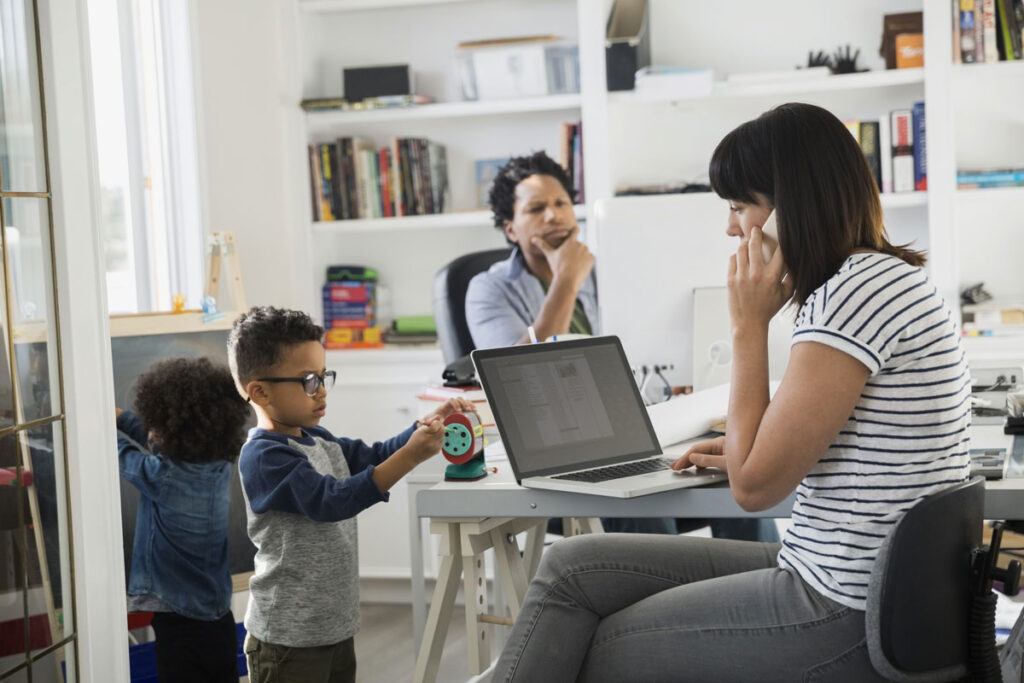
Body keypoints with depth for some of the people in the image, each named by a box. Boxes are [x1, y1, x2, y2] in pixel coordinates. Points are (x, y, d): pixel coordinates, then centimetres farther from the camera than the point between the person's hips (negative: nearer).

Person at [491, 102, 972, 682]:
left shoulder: (858, 290, -20)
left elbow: (755, 485, -18)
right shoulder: (889, 277, 13)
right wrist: (748, 449, 15)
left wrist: (750, 324, -11)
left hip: (849, 619, -10)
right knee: (571, 567, 8)